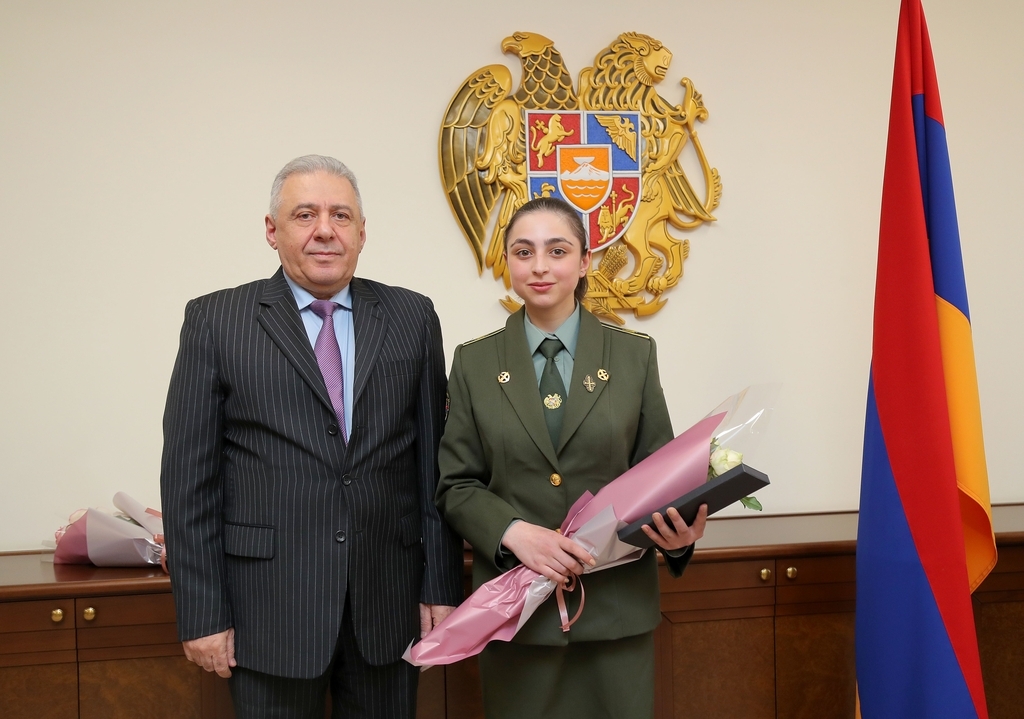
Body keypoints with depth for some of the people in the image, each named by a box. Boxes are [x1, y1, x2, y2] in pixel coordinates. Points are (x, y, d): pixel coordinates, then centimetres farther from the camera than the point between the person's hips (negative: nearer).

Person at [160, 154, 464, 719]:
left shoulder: (411, 318, 6)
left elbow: (435, 460, 6)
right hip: (269, 604, -2)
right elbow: (189, 475, -2)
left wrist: (441, 585, 2)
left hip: (389, 600, 2)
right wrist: (202, 613, -6)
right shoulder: (216, 321, 0)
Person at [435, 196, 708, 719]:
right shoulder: (474, 362, 3)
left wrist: (680, 531, -15)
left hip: (617, 603, 0)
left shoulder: (635, 354, 2)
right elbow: (455, 485, 2)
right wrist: (514, 531, -16)